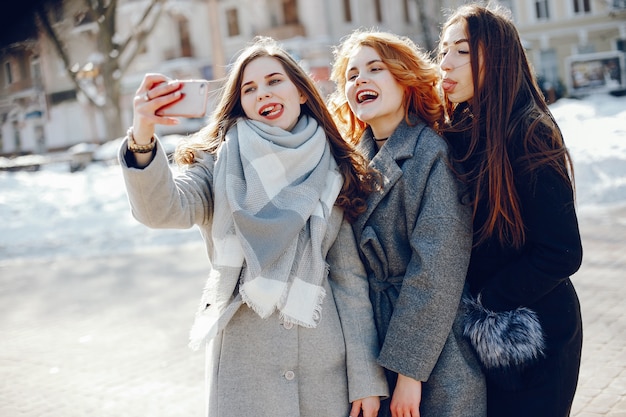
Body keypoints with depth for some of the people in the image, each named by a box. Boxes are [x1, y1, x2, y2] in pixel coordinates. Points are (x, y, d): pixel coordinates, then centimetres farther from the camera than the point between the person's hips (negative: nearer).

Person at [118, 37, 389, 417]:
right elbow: (164, 208, -19)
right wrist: (142, 140, -37)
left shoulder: (333, 171, 4)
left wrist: (366, 378, 1)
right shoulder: (223, 158, 0)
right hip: (244, 365, -2)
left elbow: (351, 279, 3)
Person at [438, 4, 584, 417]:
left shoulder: (529, 133, -18)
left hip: (535, 332, -6)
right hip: (481, 331, 6)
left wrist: (483, 303, -15)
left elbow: (562, 254, -20)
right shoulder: (459, 132, 2)